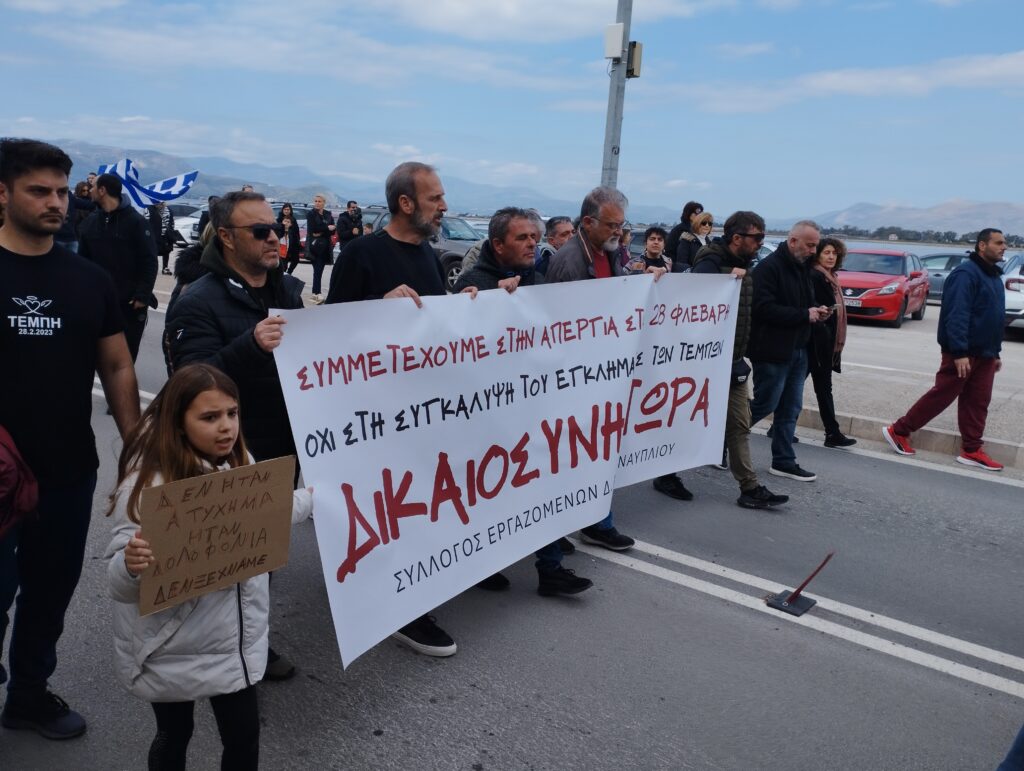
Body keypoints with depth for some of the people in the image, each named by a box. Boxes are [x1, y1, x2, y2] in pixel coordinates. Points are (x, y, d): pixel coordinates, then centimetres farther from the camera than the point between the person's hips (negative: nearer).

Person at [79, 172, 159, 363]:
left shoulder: (136, 222, -8)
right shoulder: (91, 221, 7)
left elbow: (149, 262, -10)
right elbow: (83, 260, 12)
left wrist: (143, 295, -16)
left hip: (131, 302, -4)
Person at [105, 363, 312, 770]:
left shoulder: (239, 462, -5)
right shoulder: (147, 485, -24)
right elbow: (121, 585, -24)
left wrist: (314, 496, 22)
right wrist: (131, 564, -47)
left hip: (236, 640, 5)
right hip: (172, 649, -5)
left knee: (244, 736, 17)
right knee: (175, 736, 17)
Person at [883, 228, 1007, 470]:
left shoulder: (994, 276, 16)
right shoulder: (966, 274, -14)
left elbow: (995, 318, 22)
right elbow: (956, 316, -22)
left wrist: (996, 352, 20)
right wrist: (959, 352, -27)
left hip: (984, 354, 9)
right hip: (962, 353, -9)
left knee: (978, 402, 8)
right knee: (941, 396, -4)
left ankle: (971, 450, 14)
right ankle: (899, 431, 6)